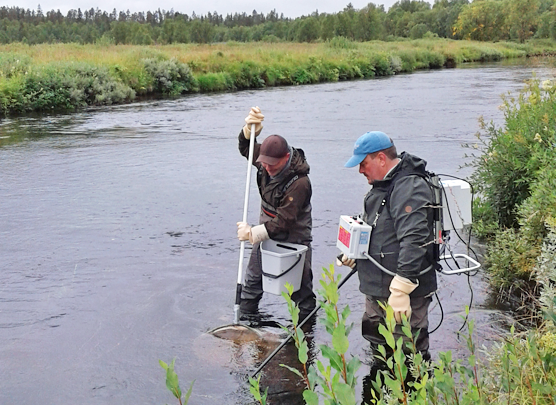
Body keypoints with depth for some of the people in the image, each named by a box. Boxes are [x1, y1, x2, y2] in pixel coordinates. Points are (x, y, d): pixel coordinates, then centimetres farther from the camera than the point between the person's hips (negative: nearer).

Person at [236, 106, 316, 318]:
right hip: (268, 229, 7)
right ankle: (245, 318, 30)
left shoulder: (299, 182, -31)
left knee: (300, 285, 4)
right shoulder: (267, 160, -10)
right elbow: (246, 148, 8)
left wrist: (253, 233, -34)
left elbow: (284, 221, -32)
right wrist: (250, 129, -14)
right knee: (253, 278, 16)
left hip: (293, 236, -7)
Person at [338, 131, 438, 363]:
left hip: (404, 292, -11)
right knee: (377, 345, 23)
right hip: (378, 289, 11)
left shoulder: (409, 188, -21)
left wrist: (401, 290, -32)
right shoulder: (383, 184, 14)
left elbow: (414, 241, -30)